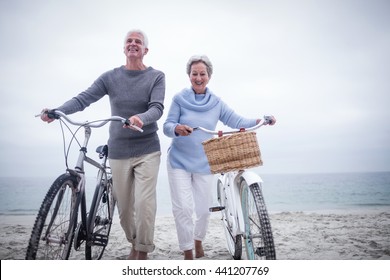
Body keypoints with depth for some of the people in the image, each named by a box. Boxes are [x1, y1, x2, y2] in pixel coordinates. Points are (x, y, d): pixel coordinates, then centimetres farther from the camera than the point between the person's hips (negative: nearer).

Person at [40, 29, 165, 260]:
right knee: (124, 207, 9)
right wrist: (56, 112, -23)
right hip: (118, 151, 2)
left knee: (144, 202, -11)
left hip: (147, 150, -2)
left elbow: (157, 107, -14)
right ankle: (134, 244, 33)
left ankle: (143, 253, 8)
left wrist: (141, 118, -36)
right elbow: (84, 98, -6)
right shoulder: (110, 77, 4)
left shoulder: (156, 76, 0)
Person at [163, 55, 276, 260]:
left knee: (203, 209, 8)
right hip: (179, 162, -2)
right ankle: (188, 253, 4)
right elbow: (167, 126, -8)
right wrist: (177, 129, -30)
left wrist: (260, 121, -15)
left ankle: (198, 241, 37)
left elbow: (237, 122, 0)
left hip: (203, 164, 3)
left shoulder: (216, 103, 4)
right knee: (183, 208, -11)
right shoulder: (180, 99, -3)